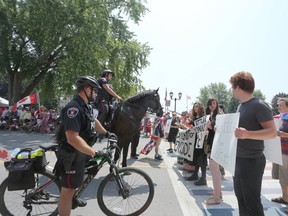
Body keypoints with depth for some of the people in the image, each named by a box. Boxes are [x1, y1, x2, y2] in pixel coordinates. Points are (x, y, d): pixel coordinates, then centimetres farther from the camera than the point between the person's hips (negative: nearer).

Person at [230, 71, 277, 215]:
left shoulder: (259, 106, -16)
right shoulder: (241, 106, 10)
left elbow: (272, 132, -22)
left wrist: (248, 134, -37)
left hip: (252, 161, -8)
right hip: (238, 159, 9)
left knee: (252, 202, 3)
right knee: (241, 198, 18)